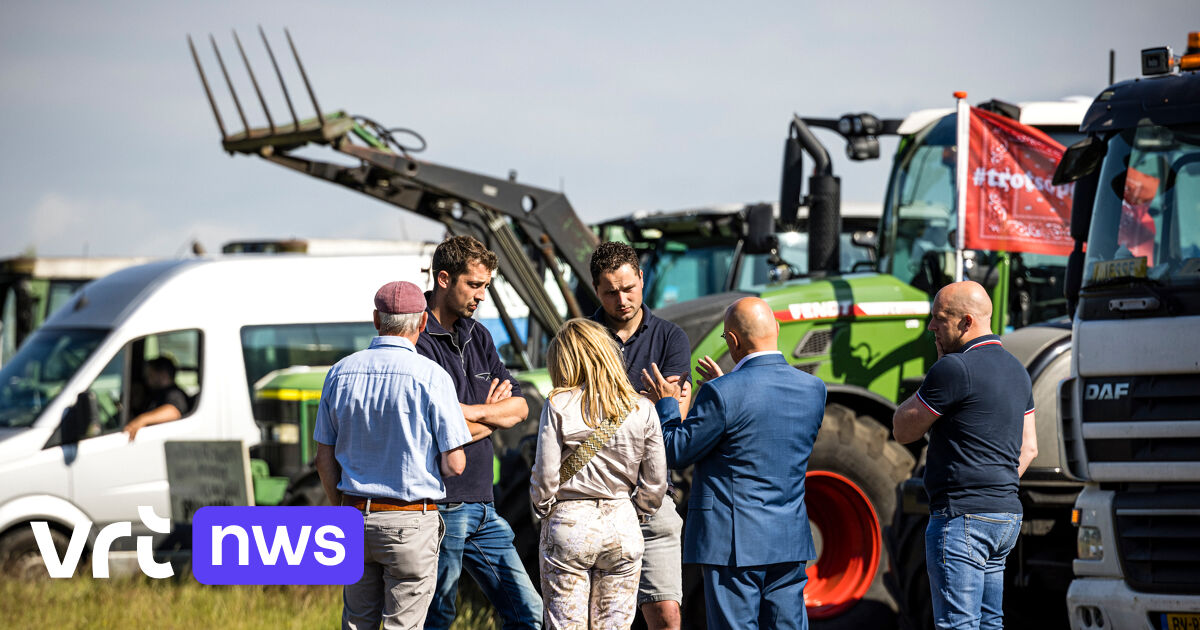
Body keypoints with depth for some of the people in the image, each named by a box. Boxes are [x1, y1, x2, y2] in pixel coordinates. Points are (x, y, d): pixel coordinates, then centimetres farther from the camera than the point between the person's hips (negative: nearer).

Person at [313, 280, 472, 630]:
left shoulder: (341, 373, 3)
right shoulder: (430, 377, -11)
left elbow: (325, 459, 8)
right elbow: (454, 464, -11)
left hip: (356, 513, 4)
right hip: (412, 522, -4)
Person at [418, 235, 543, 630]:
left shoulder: (477, 335, 16)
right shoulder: (417, 341, -12)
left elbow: (519, 406, 13)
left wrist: (472, 413, -6)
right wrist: (491, 413, 1)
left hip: (481, 505, 8)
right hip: (439, 506, -8)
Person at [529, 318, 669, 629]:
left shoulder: (559, 405, -7)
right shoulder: (642, 409, 1)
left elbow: (545, 473, -8)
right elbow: (655, 481, 2)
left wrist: (544, 509, 9)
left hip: (568, 522, -2)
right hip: (622, 523, 2)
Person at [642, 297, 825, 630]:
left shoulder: (723, 393, -16)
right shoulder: (813, 389, 3)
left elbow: (675, 452, -8)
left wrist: (666, 405, 9)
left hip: (733, 544, -5)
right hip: (790, 539, 6)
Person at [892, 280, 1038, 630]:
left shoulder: (954, 369, -15)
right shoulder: (1015, 369, 15)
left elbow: (903, 430, -5)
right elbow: (1028, 447, 21)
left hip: (962, 520, -10)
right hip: (1007, 515, 10)